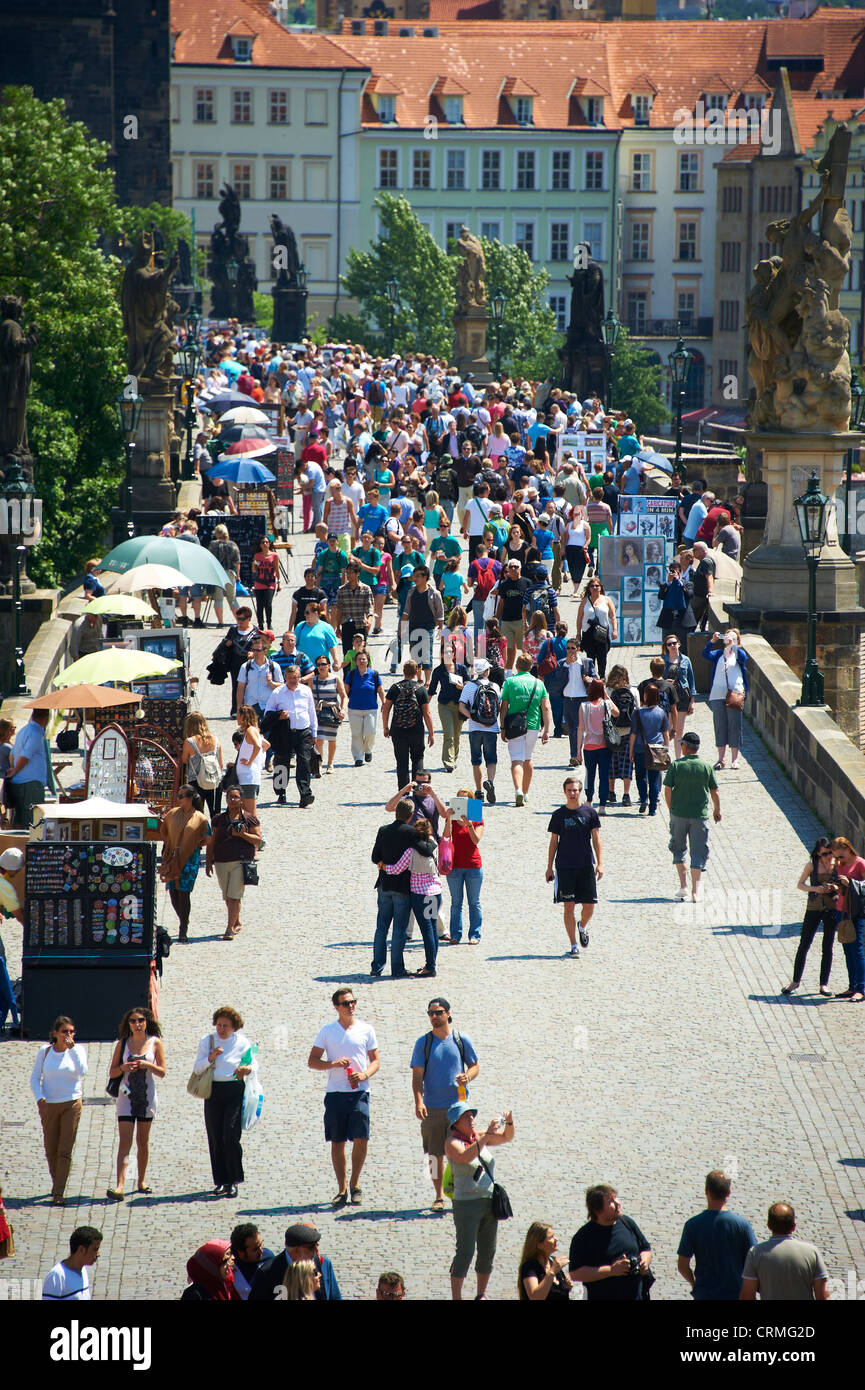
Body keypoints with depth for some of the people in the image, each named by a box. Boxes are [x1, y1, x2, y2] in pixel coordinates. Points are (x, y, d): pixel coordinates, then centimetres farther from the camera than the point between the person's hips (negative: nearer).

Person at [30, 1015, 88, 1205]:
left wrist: (72, 1048, -20)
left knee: (65, 1151, -7)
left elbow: (82, 1072, -17)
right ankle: (56, 1182, 31)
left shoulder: (78, 1050, -2)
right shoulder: (45, 1051, 1)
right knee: (50, 1150, 8)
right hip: (49, 1105, 2)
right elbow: (35, 1078, 6)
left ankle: (58, 1193, -8)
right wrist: (39, 1098, -9)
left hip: (71, 1104, -2)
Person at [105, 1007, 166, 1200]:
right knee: (125, 1141, -10)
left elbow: (162, 1072, 1)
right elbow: (112, 1073, 6)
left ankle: (142, 1181, 26)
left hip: (147, 1096, 0)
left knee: (143, 1140, 10)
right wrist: (123, 1068, -14)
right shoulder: (122, 1043, 4)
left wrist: (147, 1065, -16)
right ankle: (119, 1186, -18)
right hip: (127, 1095, 0)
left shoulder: (155, 1043, 2)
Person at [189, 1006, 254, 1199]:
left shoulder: (242, 1042, 4)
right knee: (215, 1138, 2)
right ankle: (221, 1181, 10)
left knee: (230, 1136, -11)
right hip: (213, 1092, 3)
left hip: (234, 1091, -3)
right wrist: (210, 1058, -13)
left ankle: (233, 1181, -2)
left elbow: (253, 1064, 7)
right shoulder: (207, 1041, 9)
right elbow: (197, 1069, 5)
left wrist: (247, 1069, -15)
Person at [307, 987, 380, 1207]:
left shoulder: (366, 1030, 8)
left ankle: (355, 1184, 8)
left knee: (361, 1139, -10)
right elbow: (312, 1061, 6)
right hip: (335, 1092, 0)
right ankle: (341, 1189, 12)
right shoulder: (327, 1031, 6)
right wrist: (333, 1064, -11)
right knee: (337, 1142, 2)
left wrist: (364, 1075, -9)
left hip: (359, 1092, 0)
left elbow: (375, 1061, 11)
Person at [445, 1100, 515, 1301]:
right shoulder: (452, 1142, -9)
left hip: (490, 1201, 6)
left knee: (488, 1251, 11)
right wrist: (487, 1135, -31)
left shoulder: (479, 1137, 9)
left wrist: (509, 1122, -5)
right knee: (465, 1252, -8)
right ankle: (456, 1297, -3)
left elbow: (506, 1137, 16)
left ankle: (481, 1294, 22)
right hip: (466, 1203, -6)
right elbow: (465, 1156, -28)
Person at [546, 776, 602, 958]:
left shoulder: (589, 812, 4)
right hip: (564, 866, 0)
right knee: (569, 905, -4)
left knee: (589, 905, -2)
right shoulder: (558, 815, 4)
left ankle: (583, 927, 31)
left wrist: (600, 863, -4)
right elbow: (553, 842, 8)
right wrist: (549, 867, 5)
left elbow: (596, 839, 4)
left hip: (586, 866, 0)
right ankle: (573, 944, 3)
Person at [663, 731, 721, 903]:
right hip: (700, 815, 0)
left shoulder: (676, 765, -6)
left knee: (678, 850, 17)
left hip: (678, 814, 0)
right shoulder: (707, 767, -3)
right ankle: (695, 891, 2)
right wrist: (717, 810, 18)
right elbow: (714, 793, 1)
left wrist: (671, 810, 8)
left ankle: (683, 887, 9)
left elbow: (667, 790, -7)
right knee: (698, 853, 6)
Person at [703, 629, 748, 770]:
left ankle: (734, 759, 5)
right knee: (720, 726, 4)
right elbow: (706, 655, -3)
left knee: (734, 726, -1)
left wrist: (733, 645, -22)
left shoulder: (739, 653, 8)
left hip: (734, 694, -2)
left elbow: (743, 657, -14)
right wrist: (712, 641, -15)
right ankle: (721, 758, 11)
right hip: (717, 695, 2)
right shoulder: (718, 654, 14)